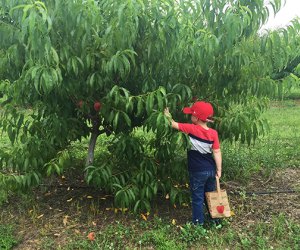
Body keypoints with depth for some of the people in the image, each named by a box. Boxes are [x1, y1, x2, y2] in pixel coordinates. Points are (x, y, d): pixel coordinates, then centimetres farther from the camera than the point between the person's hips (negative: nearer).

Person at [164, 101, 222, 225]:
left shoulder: (192, 129, -18)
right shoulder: (213, 133, -6)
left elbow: (174, 125, -10)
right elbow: (217, 152, -5)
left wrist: (168, 116, 8)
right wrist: (219, 170, 0)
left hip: (197, 172, -5)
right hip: (211, 170, 5)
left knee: (198, 198, 10)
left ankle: (198, 223, 22)